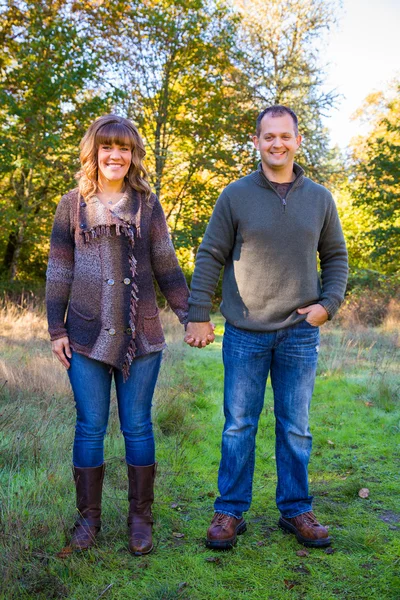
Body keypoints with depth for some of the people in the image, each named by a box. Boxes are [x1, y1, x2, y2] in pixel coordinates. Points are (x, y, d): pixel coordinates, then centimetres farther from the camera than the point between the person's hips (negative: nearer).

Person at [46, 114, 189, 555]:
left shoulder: (147, 205, 7)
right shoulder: (73, 205, 7)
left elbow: (166, 267, 8)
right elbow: (59, 270, 6)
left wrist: (189, 315, 2)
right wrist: (56, 328, 1)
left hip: (140, 336, 0)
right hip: (86, 336, 0)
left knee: (137, 427, 6)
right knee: (90, 428, 6)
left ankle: (140, 518, 19)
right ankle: (88, 517, 21)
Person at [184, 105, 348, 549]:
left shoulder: (319, 198, 6)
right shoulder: (236, 196, -2)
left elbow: (336, 257, 14)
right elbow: (209, 258, 0)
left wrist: (328, 304, -1)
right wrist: (198, 316, -4)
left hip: (300, 334, 2)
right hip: (245, 334, -2)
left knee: (296, 428, 11)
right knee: (239, 427, 6)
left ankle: (296, 510, 25)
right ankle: (230, 511, 19)